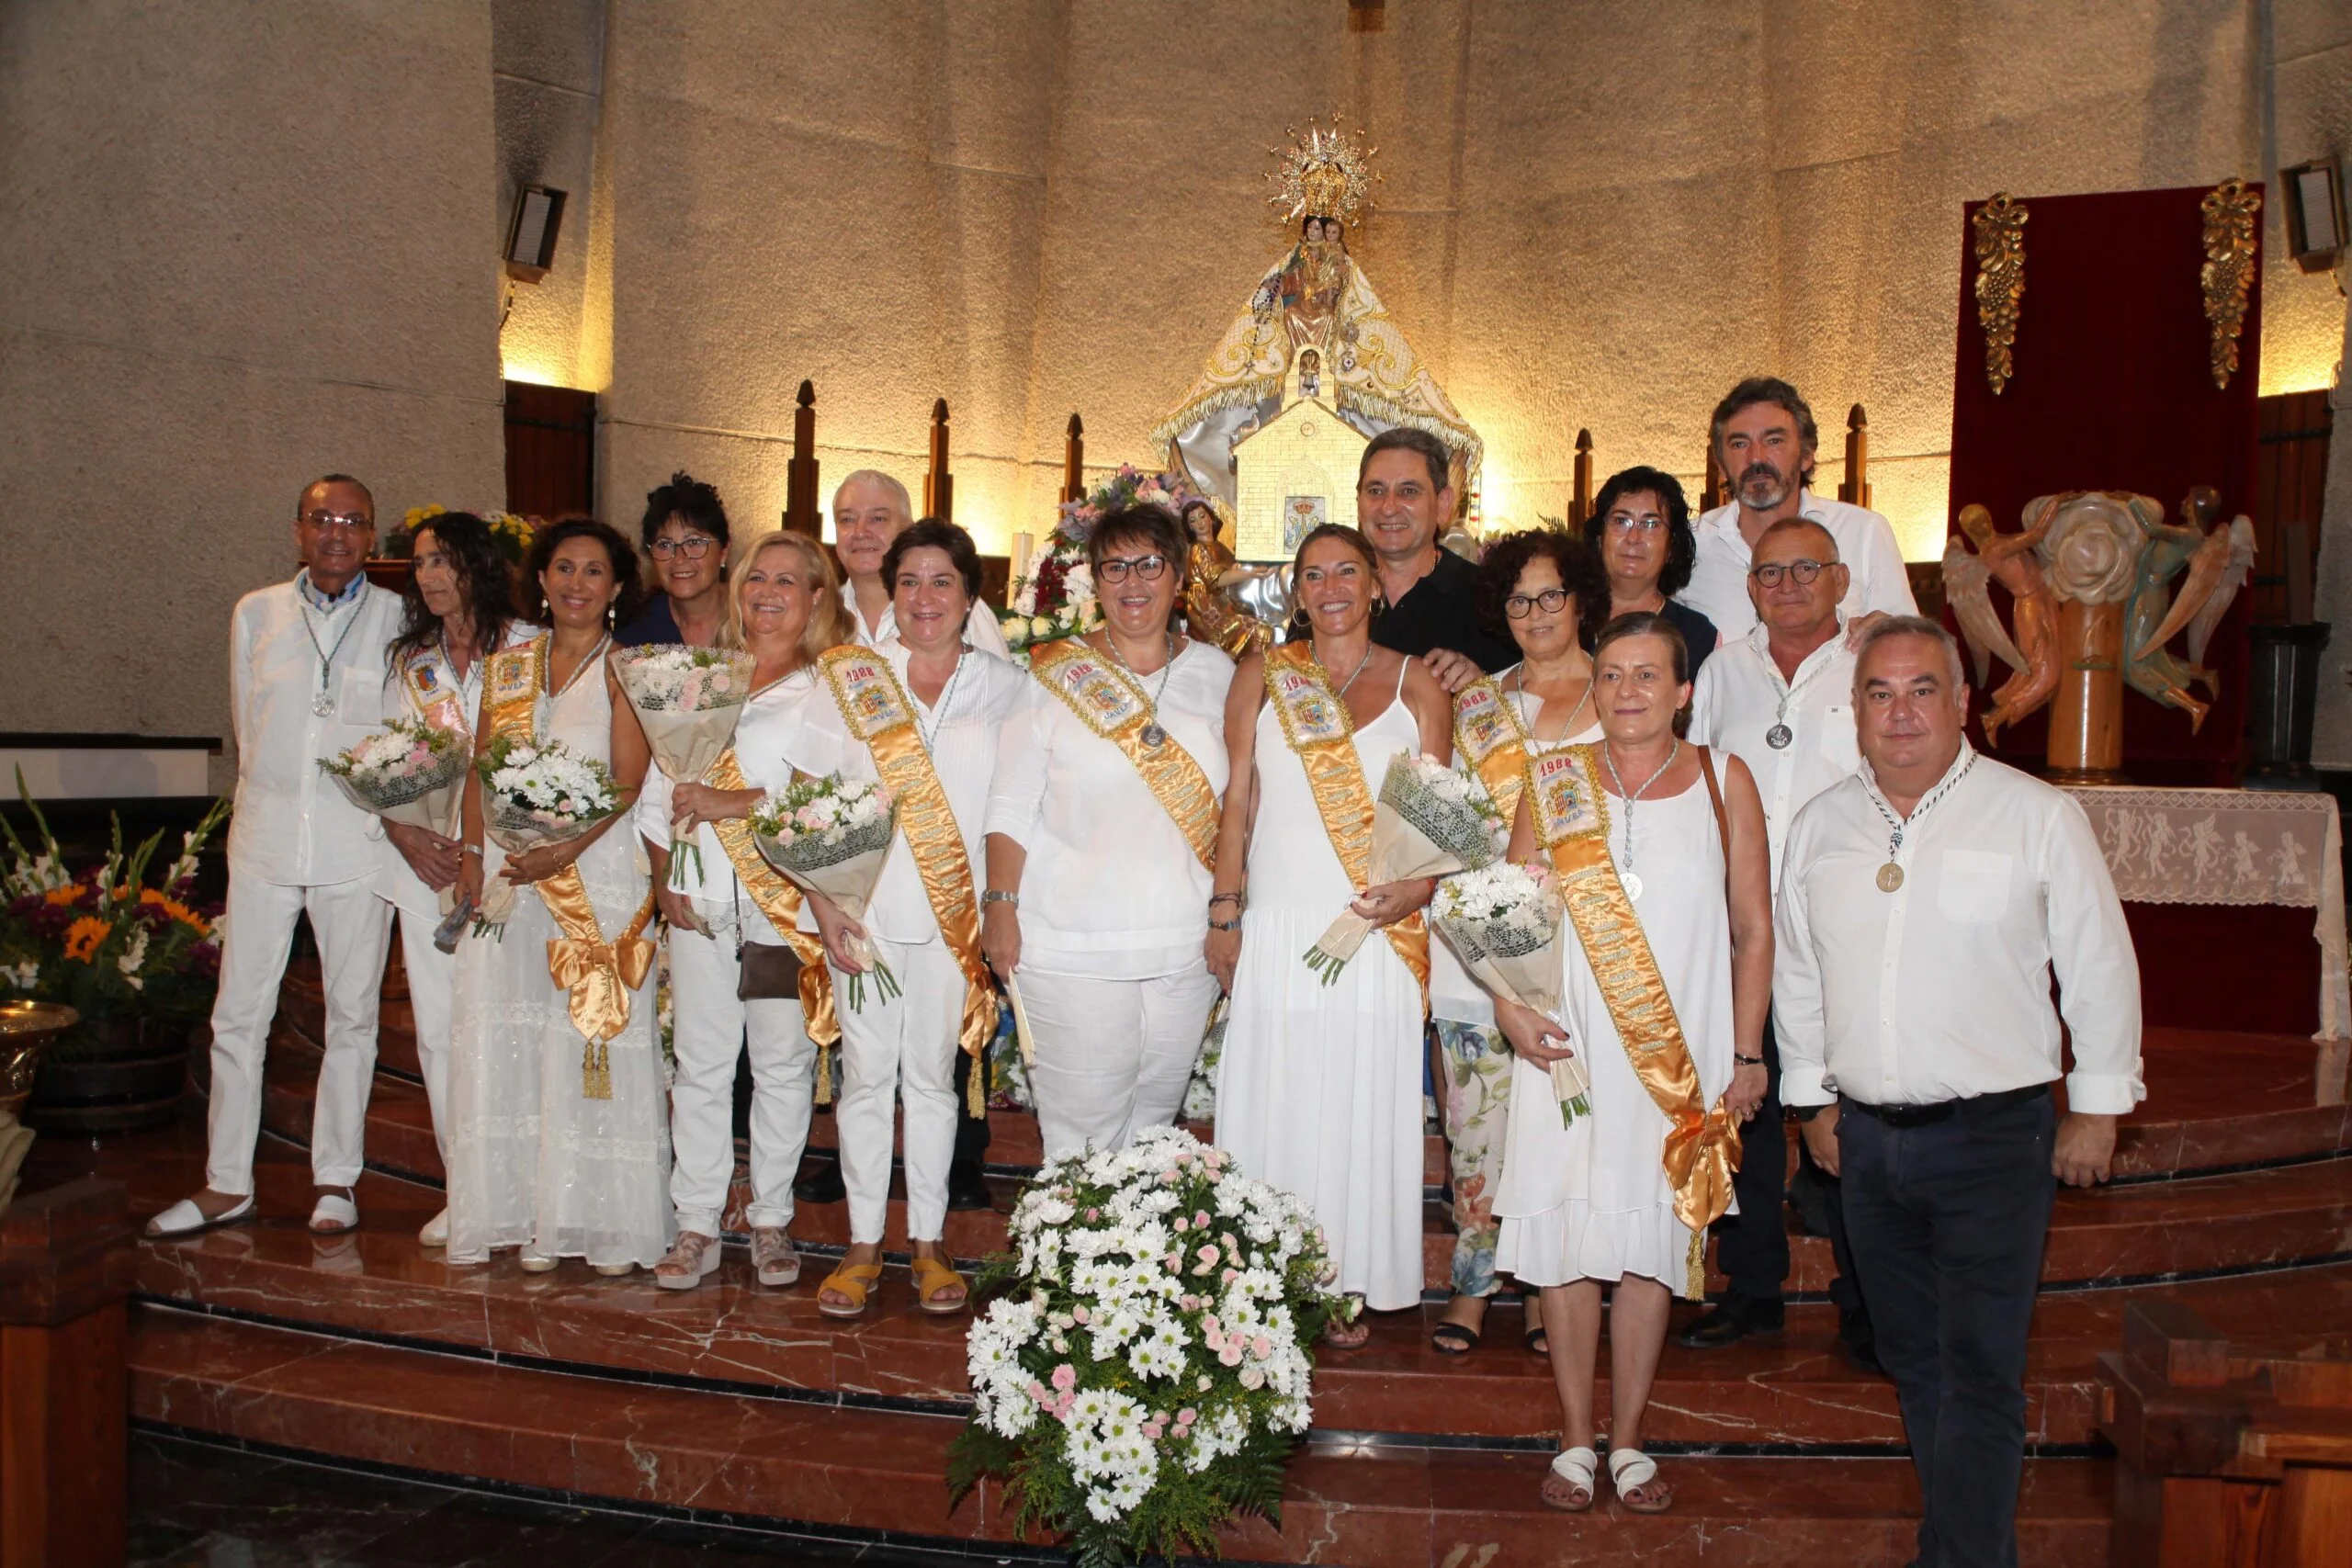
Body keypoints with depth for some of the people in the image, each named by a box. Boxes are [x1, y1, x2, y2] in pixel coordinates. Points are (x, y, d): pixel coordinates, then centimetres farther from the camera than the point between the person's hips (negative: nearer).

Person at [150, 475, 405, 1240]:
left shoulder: (399, 619, 2)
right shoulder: (255, 613, 9)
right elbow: (247, 726, 11)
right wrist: (275, 804, 3)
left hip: (360, 841, -2)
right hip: (266, 834, 2)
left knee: (352, 1014, 6)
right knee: (238, 1013, 4)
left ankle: (336, 1179, 17)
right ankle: (227, 1182, 16)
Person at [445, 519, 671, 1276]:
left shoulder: (623, 667, 0)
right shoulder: (508, 665, 15)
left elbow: (629, 780, -8)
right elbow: (480, 768, 14)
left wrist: (563, 852, -18)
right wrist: (474, 853, 0)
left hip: (599, 867, -5)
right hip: (507, 870, 5)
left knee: (590, 1034, -4)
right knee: (507, 1036, 3)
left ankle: (604, 1220, 4)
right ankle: (529, 1215, 12)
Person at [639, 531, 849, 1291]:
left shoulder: (829, 692, 0)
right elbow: (658, 788, 12)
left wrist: (734, 802, -17)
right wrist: (663, 880, 2)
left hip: (786, 907, -3)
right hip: (700, 905, 3)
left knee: (783, 1067, 6)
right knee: (699, 1065, 8)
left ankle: (771, 1221, 20)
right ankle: (697, 1226, 18)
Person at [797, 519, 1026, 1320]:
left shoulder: (1004, 688, 3)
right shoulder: (849, 678, 2)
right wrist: (823, 905, -8)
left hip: (958, 914, 0)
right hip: (864, 908, 0)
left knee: (933, 1075, 9)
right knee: (865, 1074, 6)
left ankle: (929, 1242, 21)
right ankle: (863, 1243, 19)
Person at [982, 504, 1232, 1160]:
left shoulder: (1217, 675, 8)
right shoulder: (1054, 675, 0)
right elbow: (1011, 805, -1)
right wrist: (1000, 903, -8)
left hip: (1186, 944, 3)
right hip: (1072, 944, -3)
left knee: (1155, 1115, 12)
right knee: (1081, 1125, -1)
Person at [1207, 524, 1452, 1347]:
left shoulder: (1415, 684, 7)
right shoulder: (1262, 676, 8)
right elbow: (1238, 801, 7)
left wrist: (1419, 884, -13)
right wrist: (1224, 910, 1)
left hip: (1379, 932, 0)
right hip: (1278, 927, 1)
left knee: (1364, 1106, 4)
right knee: (1271, 1102, 2)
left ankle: (1351, 1287, 18)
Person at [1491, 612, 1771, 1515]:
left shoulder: (1724, 781, 3)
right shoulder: (1553, 781, 5)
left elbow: (1753, 930, 5)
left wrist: (1747, 1056, 1)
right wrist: (1509, 1006, -8)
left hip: (1682, 1053, 0)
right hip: (1568, 1046, 0)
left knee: (1653, 1239, 6)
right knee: (1569, 1235, 3)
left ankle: (1628, 1440, 21)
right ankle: (1576, 1439, 18)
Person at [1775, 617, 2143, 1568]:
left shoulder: (2038, 817, -6)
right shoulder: (1821, 826, 6)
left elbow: (2100, 969, 0)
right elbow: (1798, 973, 15)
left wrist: (2097, 1104, 2)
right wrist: (1814, 1096, 15)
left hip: (1992, 1137, -4)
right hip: (1866, 1137, 4)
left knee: (1979, 1375, -3)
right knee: (1914, 1362, 14)